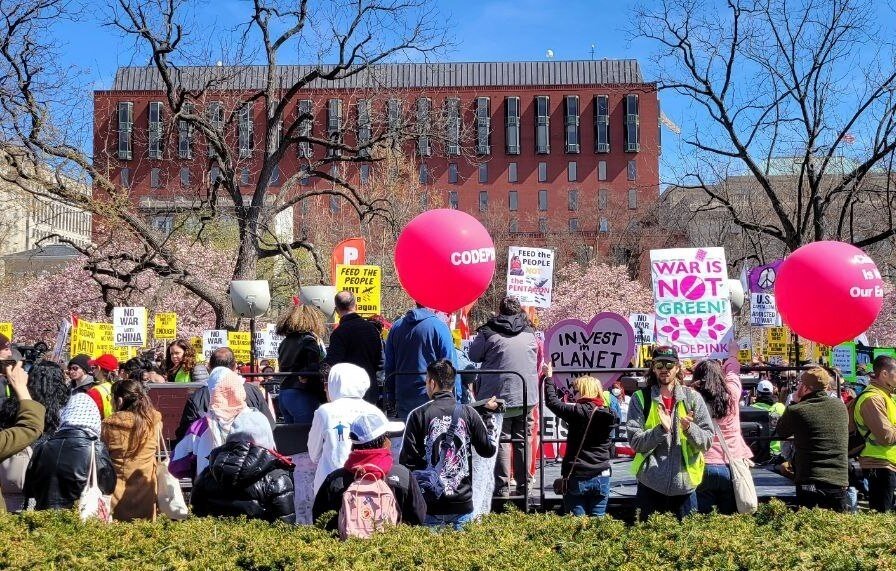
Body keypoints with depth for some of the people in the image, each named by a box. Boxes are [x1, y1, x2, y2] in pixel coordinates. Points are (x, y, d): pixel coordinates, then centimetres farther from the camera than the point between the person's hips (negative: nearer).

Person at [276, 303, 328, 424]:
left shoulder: (285, 342, 15)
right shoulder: (309, 340, -8)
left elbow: (282, 369, 16)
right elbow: (314, 371, -15)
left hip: (283, 394, 8)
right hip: (302, 395, -8)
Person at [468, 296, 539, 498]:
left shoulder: (488, 332, -6)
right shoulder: (529, 333, 8)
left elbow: (473, 356, 3)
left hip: (499, 395, -4)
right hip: (527, 395, 4)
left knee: (501, 440, -1)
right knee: (523, 440, 11)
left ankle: (502, 487, -3)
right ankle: (523, 485, 15)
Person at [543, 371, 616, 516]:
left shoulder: (578, 412, -12)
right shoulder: (608, 414, 2)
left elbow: (552, 402, -1)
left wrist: (548, 377, 10)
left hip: (577, 478, -4)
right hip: (602, 478, 5)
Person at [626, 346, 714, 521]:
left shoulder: (692, 398, 2)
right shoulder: (640, 398, 0)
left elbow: (707, 442, -1)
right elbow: (635, 442, -8)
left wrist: (689, 428, -19)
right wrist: (661, 430, -23)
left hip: (684, 486, 1)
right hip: (650, 485, 0)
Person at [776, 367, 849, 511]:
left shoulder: (797, 411, -11)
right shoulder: (840, 406, 2)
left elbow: (781, 432, 7)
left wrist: (794, 403, 8)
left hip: (809, 483, -3)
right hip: (839, 482, 3)